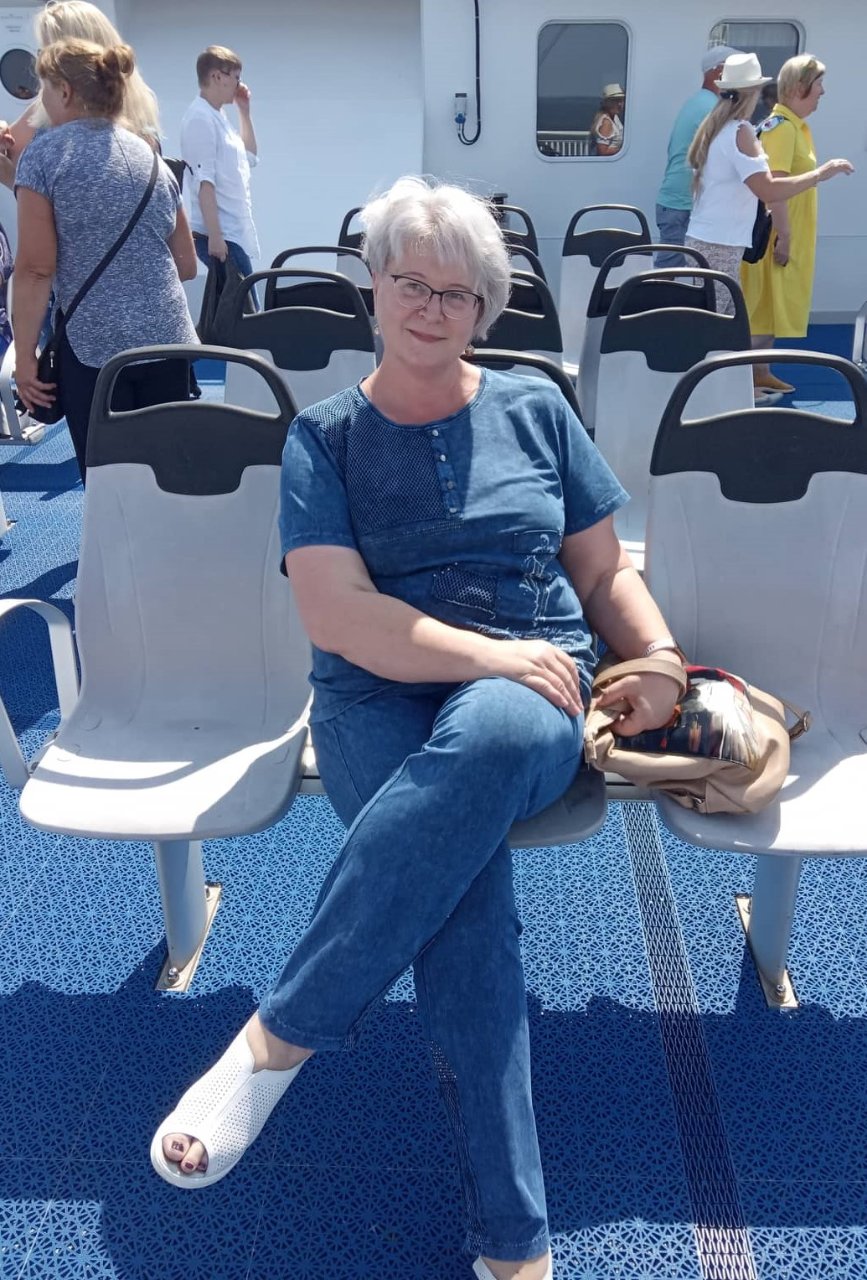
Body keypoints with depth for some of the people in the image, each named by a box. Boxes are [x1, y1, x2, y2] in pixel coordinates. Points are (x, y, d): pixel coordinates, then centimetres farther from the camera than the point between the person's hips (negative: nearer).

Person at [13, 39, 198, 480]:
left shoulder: (45, 154, -2)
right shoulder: (152, 157, 13)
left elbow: (36, 268, -8)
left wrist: (24, 354, -3)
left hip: (92, 344, -5)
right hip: (167, 339, 5)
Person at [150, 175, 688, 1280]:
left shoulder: (535, 409, 16)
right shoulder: (326, 436, 10)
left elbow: (605, 573, 18)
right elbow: (337, 613, -4)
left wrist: (660, 661, -2)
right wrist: (491, 652, -14)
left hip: (535, 694, 1)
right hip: (379, 701, 0)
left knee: (483, 739, -38)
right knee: (468, 886, -33)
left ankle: (279, 1036, -28)